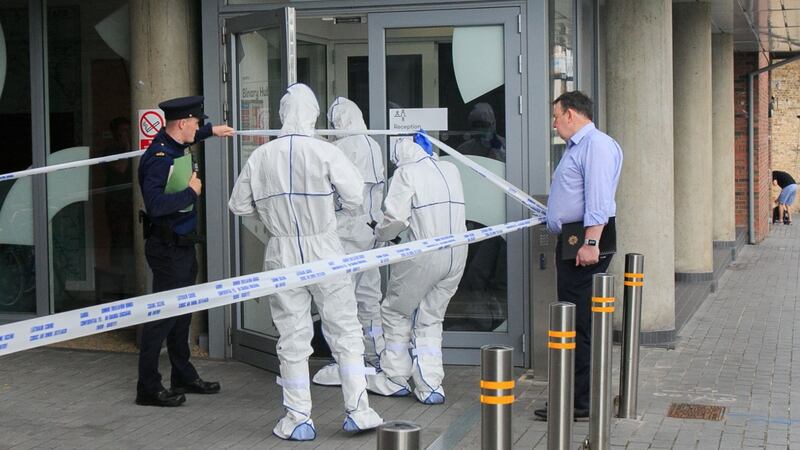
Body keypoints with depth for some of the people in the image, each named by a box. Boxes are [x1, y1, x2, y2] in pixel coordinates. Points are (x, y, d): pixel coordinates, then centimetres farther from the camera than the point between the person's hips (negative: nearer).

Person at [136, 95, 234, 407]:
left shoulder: (175, 146, 8)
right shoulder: (158, 158, -22)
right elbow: (155, 204, -32)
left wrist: (212, 130, 39)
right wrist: (191, 193, -21)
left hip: (183, 245, 10)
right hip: (167, 248, -10)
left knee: (182, 312, 17)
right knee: (163, 315, -6)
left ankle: (184, 376, 29)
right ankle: (148, 387, 1)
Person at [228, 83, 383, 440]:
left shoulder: (260, 157, -2)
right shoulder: (325, 153, -10)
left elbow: (239, 206, 7)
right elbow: (356, 198, -12)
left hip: (281, 254, 2)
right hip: (324, 250, -2)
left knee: (292, 338, 9)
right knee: (345, 331, 8)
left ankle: (298, 420, 13)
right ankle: (357, 411, 10)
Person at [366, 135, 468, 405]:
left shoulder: (406, 172, -6)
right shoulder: (451, 170, 13)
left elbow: (396, 217, -14)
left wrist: (381, 233, 6)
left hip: (423, 254, -6)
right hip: (457, 254, 6)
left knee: (396, 312, 14)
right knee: (431, 320, 16)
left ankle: (395, 380, 20)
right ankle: (430, 386, 10)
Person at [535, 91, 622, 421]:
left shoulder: (596, 144, -12)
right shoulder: (575, 147, 23)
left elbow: (598, 198, -22)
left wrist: (591, 242, -28)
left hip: (585, 243, -11)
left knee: (581, 322, -10)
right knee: (572, 319, 13)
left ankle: (581, 402, -7)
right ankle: (575, 392, 19)